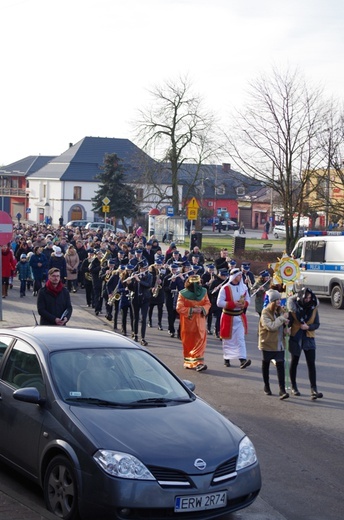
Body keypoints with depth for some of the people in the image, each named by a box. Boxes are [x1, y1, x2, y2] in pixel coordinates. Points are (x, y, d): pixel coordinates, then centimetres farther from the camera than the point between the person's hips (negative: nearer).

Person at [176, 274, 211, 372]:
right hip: (188, 322, -2)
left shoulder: (203, 291, -1)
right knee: (188, 343, 7)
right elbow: (179, 308, -13)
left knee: (200, 341, -6)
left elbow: (207, 303, 5)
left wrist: (202, 309, -16)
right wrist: (191, 310, -21)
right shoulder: (182, 294, -12)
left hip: (200, 322, 2)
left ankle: (198, 362, -3)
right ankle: (189, 362, 20)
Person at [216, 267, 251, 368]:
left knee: (241, 338, -6)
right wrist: (233, 304, -22)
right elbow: (219, 302, -15)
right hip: (228, 317, -3)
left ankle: (242, 359, -13)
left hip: (240, 316, 3)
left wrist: (244, 304, -10)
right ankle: (226, 358, 21)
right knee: (228, 339, 7)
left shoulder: (244, 287, 3)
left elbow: (247, 299, 14)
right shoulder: (225, 288, -12)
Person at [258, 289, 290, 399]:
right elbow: (271, 326, -26)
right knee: (266, 364, 12)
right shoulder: (265, 312, -14)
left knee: (280, 365, -6)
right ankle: (266, 386, 29)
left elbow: (285, 322, 23)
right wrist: (282, 318, -22)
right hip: (268, 343, -4)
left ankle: (282, 390, -9)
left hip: (280, 343, 4)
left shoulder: (281, 311, 6)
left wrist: (285, 322, -1)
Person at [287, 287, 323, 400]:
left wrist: (308, 327, -17)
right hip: (295, 338, -1)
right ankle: (293, 387, 27)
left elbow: (317, 324, 0)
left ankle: (313, 389, -9)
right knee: (294, 362, 11)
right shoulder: (294, 307, -10)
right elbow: (288, 322, -3)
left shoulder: (314, 308, -3)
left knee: (311, 364, -7)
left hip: (309, 338, 1)